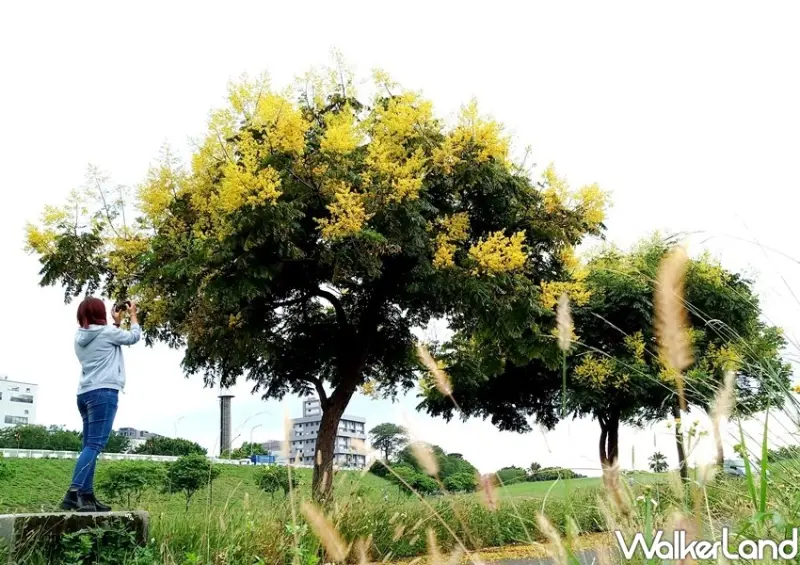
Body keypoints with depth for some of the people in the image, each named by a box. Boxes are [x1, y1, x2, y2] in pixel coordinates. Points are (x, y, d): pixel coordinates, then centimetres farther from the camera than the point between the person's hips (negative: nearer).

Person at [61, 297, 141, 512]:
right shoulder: (107, 332, -3)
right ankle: (73, 493, -24)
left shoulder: (80, 336, 16)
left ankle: (87, 496, 5)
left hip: (85, 393, 8)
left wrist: (117, 322, 32)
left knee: (90, 445, 8)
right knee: (95, 445, -13)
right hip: (103, 392, -8)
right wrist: (133, 314, 24)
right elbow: (134, 336, 11)